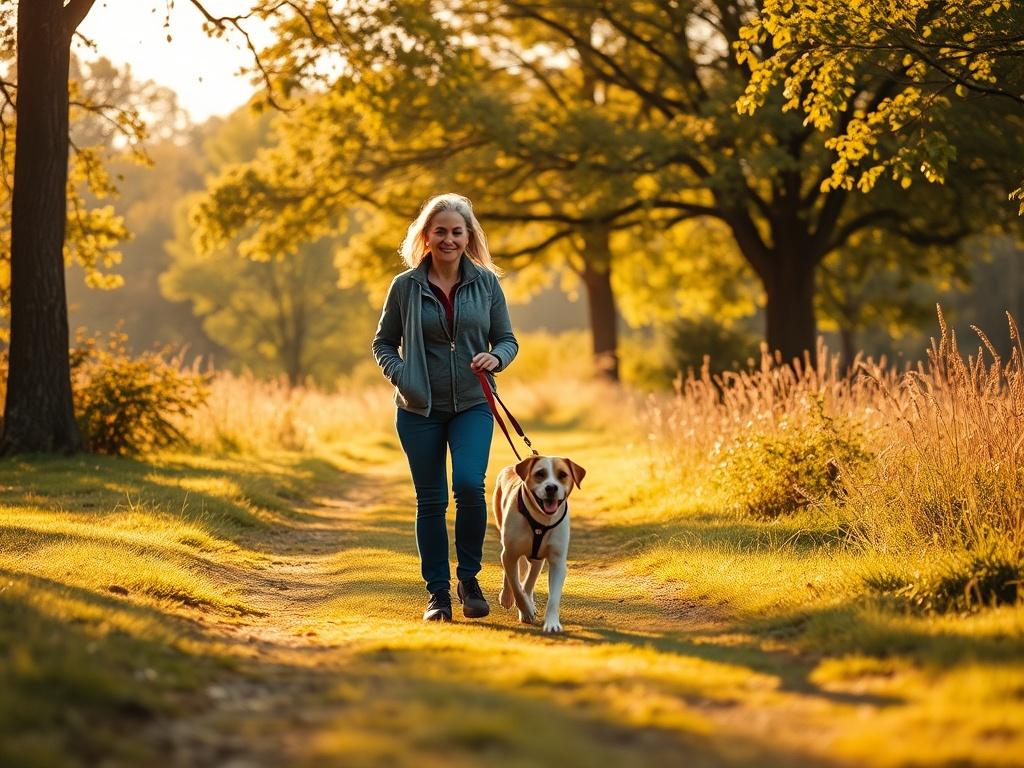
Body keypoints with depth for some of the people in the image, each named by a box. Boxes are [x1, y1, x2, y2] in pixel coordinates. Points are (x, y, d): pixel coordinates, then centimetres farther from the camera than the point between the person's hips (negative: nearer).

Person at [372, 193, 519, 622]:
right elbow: (383, 343, 9)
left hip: (472, 405, 0)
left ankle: (469, 579, 1)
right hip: (420, 409, 0)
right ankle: (438, 592, 13)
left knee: (469, 485, -19)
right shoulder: (406, 286, 0)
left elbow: (507, 340, 10)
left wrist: (495, 358, -12)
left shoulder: (486, 282, 3)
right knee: (431, 500, 2)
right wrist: (401, 376, -9)